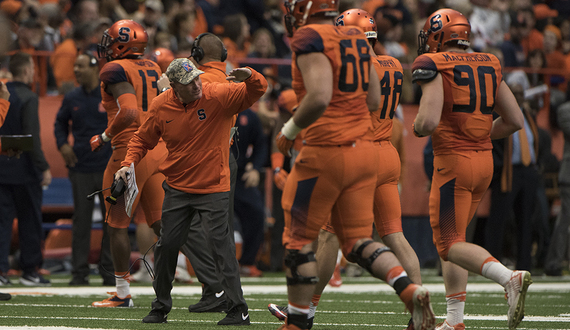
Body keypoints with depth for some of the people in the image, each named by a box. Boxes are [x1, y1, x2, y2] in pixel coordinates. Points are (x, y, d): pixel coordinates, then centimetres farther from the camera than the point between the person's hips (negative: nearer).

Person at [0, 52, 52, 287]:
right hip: (23, 170, -5)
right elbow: (31, 137, -19)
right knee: (30, 221, 6)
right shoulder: (27, 98, -13)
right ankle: (30, 271, 11)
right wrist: (43, 168, -15)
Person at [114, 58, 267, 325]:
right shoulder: (160, 107, -5)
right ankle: (161, 307, 25)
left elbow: (257, 91, -21)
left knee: (219, 243, -13)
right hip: (177, 188, 4)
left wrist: (249, 77, -42)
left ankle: (238, 310, -9)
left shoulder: (218, 96, -14)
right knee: (167, 245, 7)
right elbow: (142, 139, 9)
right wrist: (129, 163, -5)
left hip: (213, 188, -4)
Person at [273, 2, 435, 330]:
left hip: (327, 152, -7)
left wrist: (290, 130, -9)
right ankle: (411, 291, -11)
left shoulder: (310, 38, -13)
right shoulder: (356, 38, 11)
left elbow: (319, 98, -25)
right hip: (365, 149, 7)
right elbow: (373, 100, 15)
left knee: (300, 238, 6)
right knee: (358, 241, 10)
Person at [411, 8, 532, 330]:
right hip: (485, 160, 7)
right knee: (450, 237, 17)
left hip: (453, 160, -7)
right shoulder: (489, 65, 12)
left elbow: (428, 122, -19)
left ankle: (510, 278, -28)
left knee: (450, 244, -4)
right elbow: (515, 120, 12)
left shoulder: (434, 66, -9)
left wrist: (417, 126, 4)